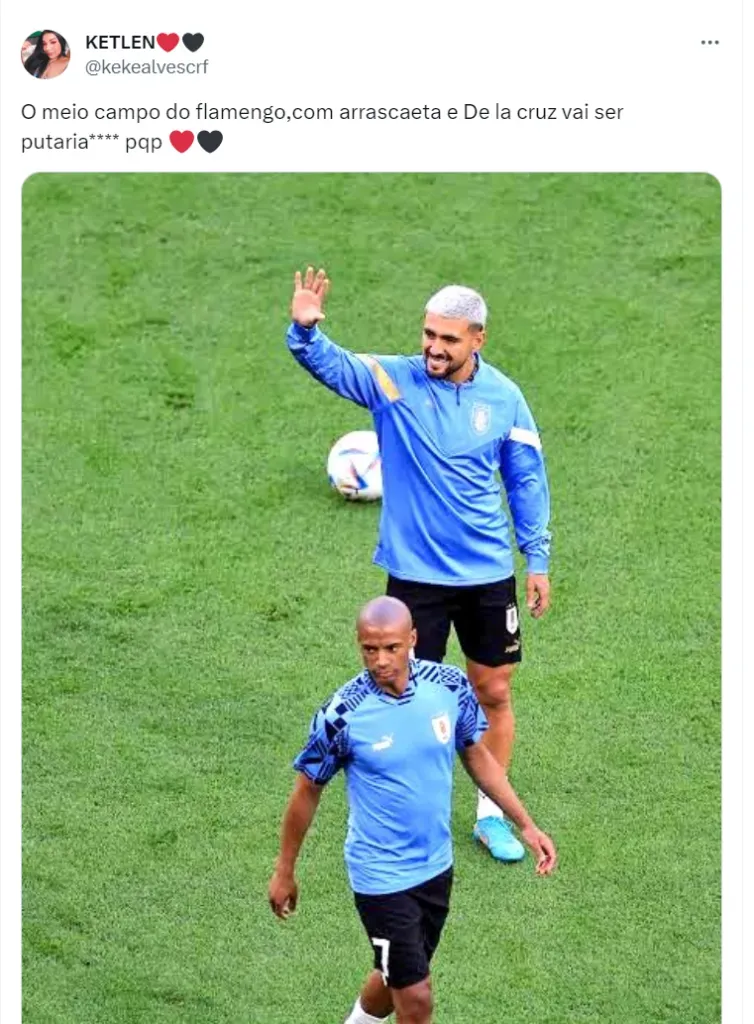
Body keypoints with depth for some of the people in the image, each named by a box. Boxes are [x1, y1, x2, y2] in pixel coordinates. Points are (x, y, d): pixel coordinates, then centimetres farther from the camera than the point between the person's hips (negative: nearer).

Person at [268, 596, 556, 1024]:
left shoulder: (451, 686, -11)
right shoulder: (342, 715, -21)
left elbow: (477, 755, 7)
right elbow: (308, 791, -6)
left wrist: (526, 824, 6)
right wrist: (285, 871, 2)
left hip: (437, 865, 5)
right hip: (381, 876, -5)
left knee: (397, 977, 23)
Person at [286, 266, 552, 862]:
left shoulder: (503, 398, -5)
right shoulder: (393, 380, -10)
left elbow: (527, 482, 5)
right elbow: (328, 364, -25)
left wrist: (538, 560, 5)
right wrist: (305, 329, -47)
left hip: (488, 575, 2)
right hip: (416, 574, -2)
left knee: (494, 694, 10)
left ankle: (491, 815, 26)